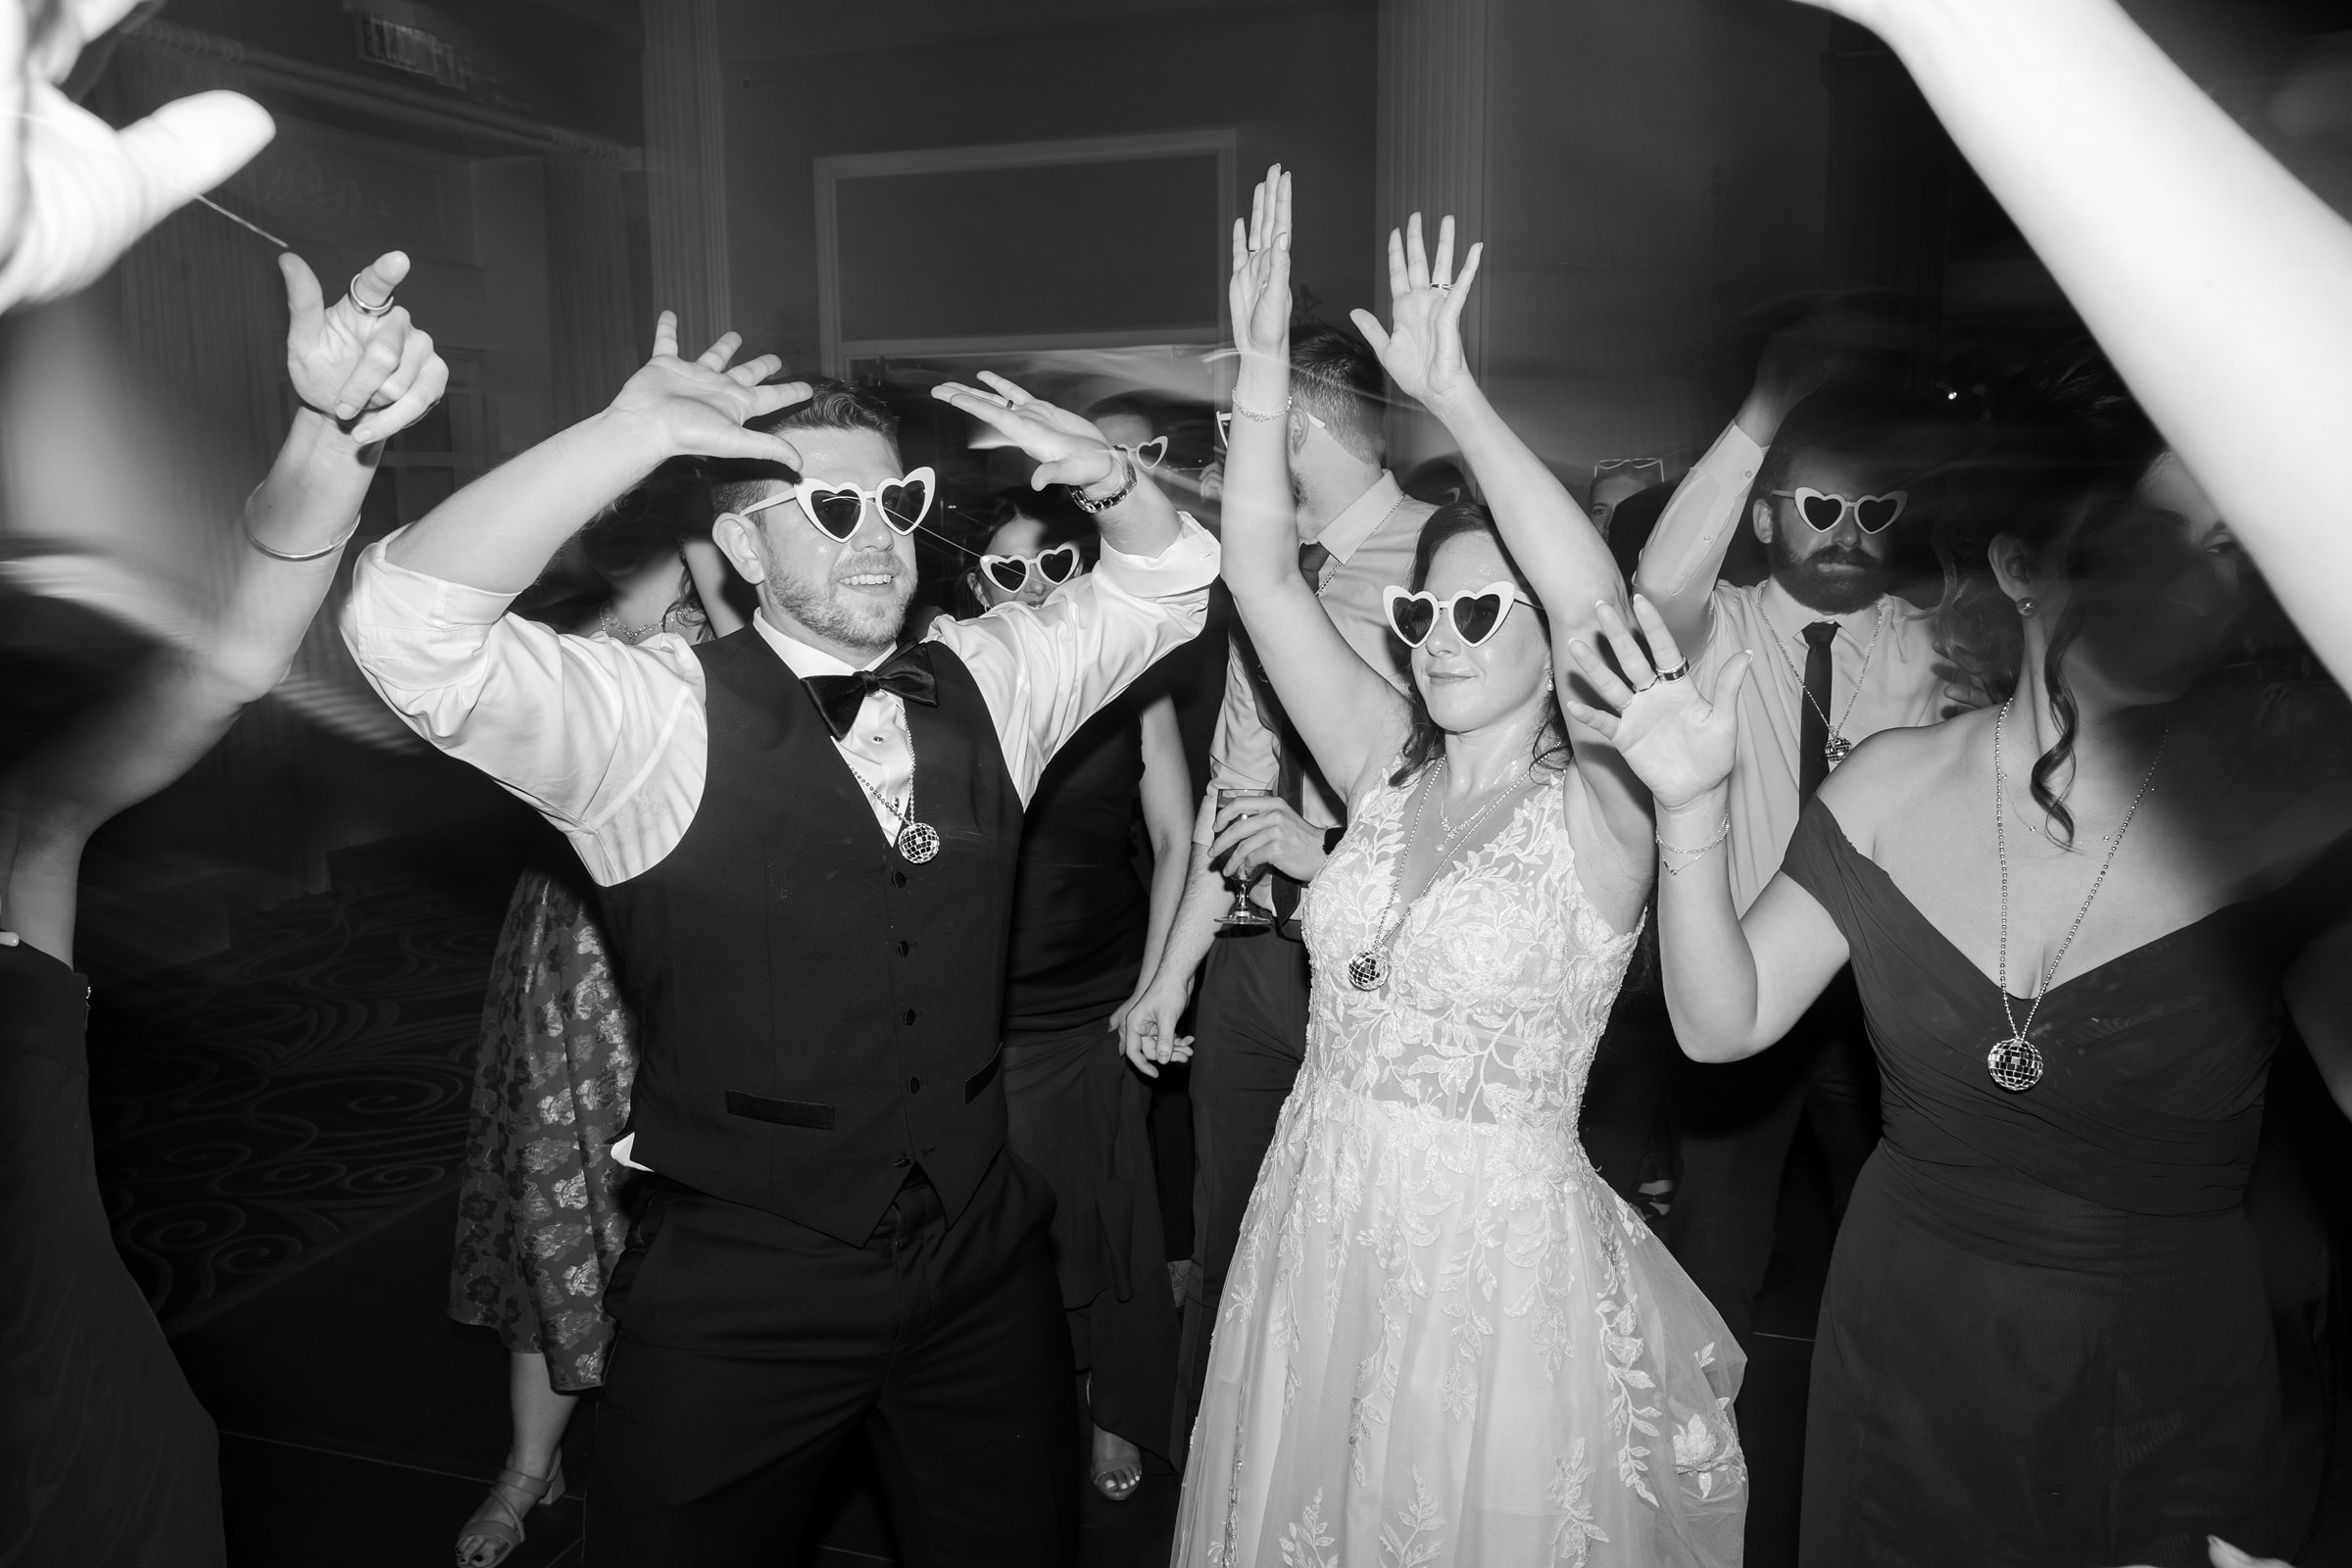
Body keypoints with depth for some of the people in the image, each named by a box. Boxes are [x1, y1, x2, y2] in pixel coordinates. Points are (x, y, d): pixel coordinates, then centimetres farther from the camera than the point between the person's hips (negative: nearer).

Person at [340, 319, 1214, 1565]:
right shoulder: (656, 715, -13)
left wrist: (1107, 479, -7)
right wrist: (631, 434, -31)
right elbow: (409, 627, -26)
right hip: (737, 1289, -5)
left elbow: (1164, 585, 14)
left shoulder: (986, 682, 4)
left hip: (983, 1256, 5)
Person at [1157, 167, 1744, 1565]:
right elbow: (1263, 573, -5)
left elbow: (1601, 606, -30)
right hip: (1320, 1234, 5)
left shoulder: (1598, 813, -12)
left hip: (1499, 1248, -5)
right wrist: (1263, 362, -13)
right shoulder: (1390, 773, 2)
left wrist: (1453, 394, -32)